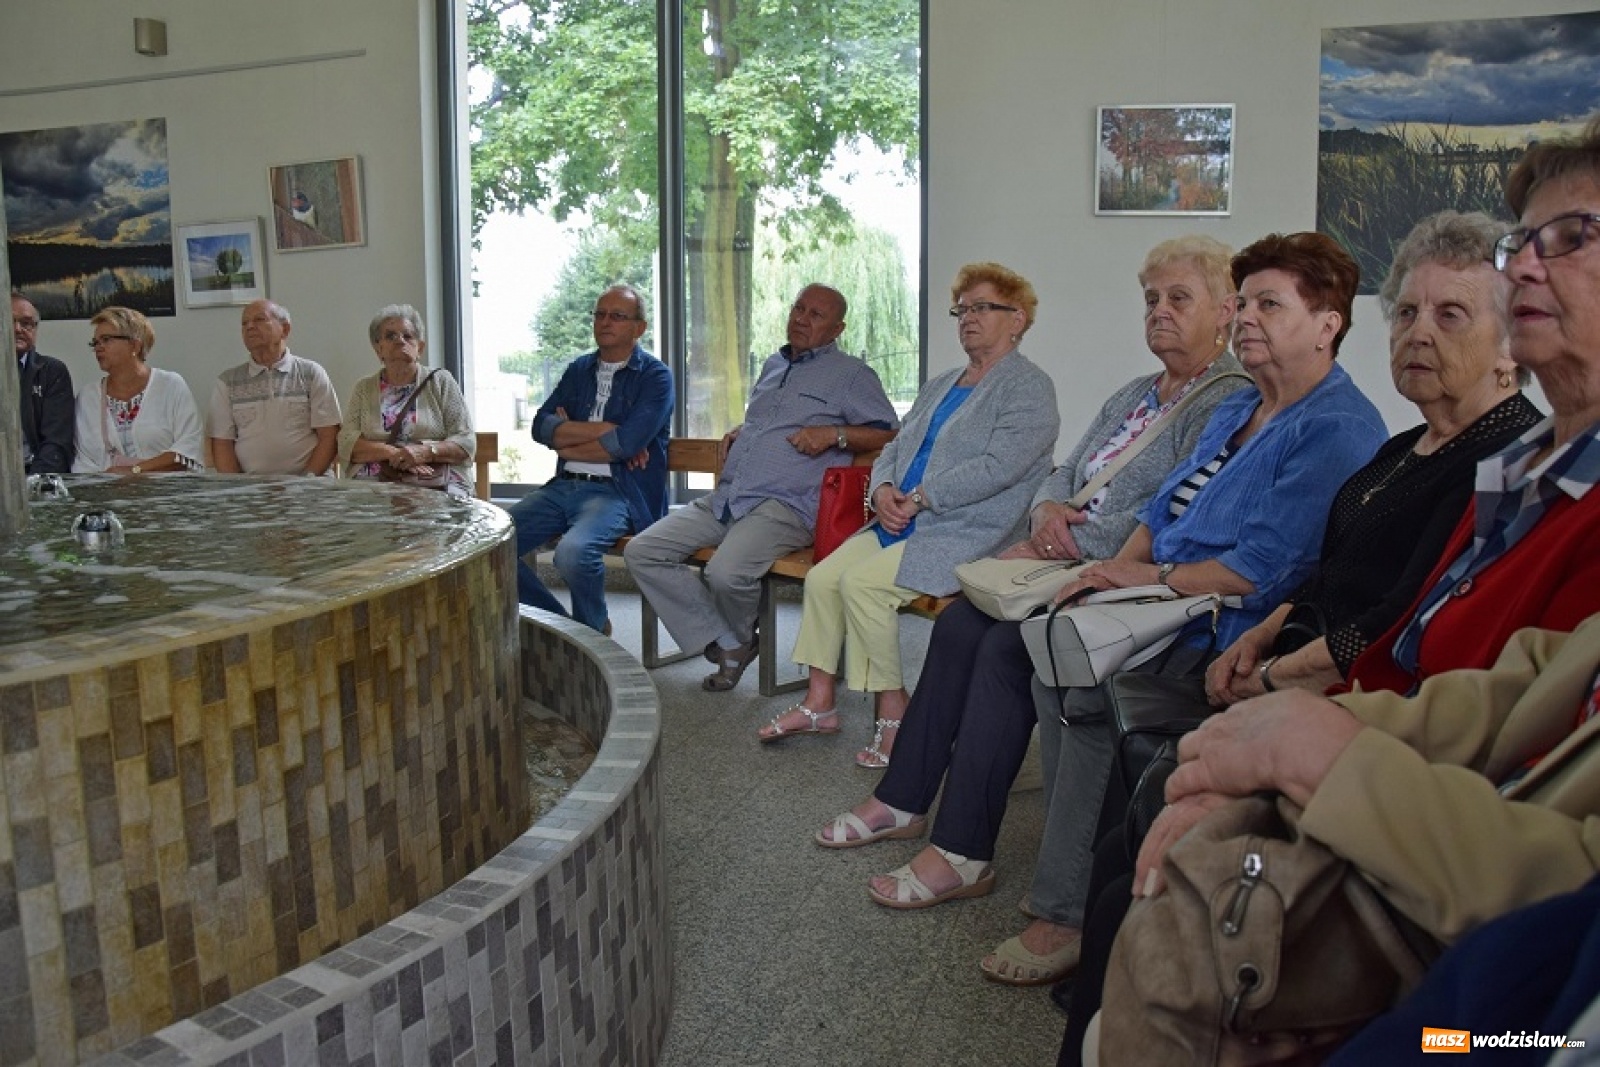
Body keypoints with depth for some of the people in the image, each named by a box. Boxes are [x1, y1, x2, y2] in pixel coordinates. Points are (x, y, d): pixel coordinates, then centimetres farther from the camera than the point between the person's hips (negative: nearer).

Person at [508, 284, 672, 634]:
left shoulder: (655, 376, -1)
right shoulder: (578, 369, 17)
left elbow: (627, 443, -15)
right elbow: (542, 426, 3)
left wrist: (566, 443, -2)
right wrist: (604, 428, -10)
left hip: (617, 491, -6)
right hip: (563, 486, 6)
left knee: (573, 551, -34)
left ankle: (592, 632, -4)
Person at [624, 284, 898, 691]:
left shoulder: (851, 374, 6)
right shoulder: (773, 366, 26)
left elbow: (890, 433, 0)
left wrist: (834, 434, -12)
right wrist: (738, 432, 20)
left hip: (785, 504, -7)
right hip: (723, 499, 8)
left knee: (727, 573, -34)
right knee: (642, 551, -9)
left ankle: (741, 639, 3)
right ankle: (725, 643, -5)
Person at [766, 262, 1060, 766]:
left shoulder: (1029, 388, -5)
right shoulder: (941, 386, 23)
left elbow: (996, 467, -18)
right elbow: (894, 446, 20)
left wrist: (919, 497, -16)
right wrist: (883, 490, -3)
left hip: (967, 533, -9)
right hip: (902, 524, 9)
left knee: (862, 582, -25)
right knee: (822, 576, -8)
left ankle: (893, 711, -11)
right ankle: (819, 703, 3)